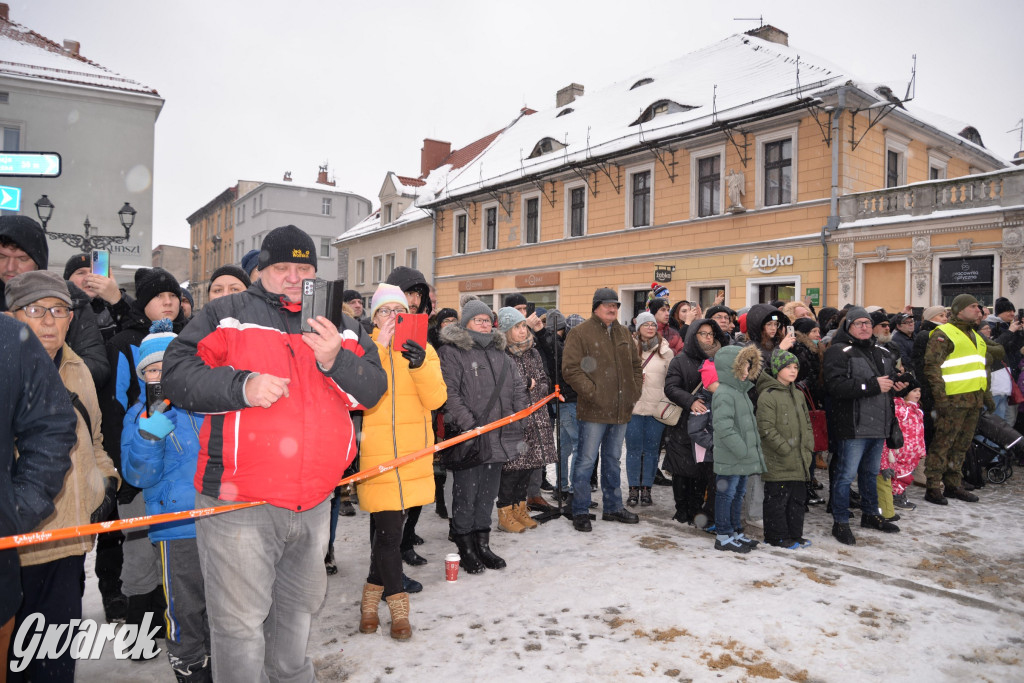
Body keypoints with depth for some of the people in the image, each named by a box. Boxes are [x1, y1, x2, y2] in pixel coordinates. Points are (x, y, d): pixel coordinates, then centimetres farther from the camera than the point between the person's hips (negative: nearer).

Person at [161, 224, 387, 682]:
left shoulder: (340, 326, 10)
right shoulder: (227, 315, 1)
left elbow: (373, 390, 2)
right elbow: (177, 374, -7)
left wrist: (336, 361, -17)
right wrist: (242, 386, -22)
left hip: (314, 503, 5)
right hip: (238, 501, -4)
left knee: (300, 606, 23)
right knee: (240, 621, 2)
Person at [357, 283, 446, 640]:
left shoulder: (423, 351, 8)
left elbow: (435, 399, -4)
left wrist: (420, 366, -21)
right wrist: (379, 348, -21)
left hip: (413, 452, 3)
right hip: (376, 453, -3)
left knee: (386, 526, 13)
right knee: (388, 529, -5)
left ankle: (373, 592, 34)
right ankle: (397, 604, 13)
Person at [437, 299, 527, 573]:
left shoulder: (499, 353, 16)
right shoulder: (451, 352, -7)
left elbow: (518, 387, 20)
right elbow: (449, 393, -15)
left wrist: (516, 416, 8)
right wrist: (468, 424, -20)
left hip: (497, 437, 7)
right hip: (467, 437, -7)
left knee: (488, 493, 14)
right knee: (465, 494, 1)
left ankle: (482, 544, 27)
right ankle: (465, 549, 15)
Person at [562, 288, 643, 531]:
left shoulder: (624, 334, 15)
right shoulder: (580, 333, -6)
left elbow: (635, 365, 23)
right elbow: (570, 369, -13)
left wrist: (635, 391, 10)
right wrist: (592, 392, -17)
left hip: (621, 410, 7)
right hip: (594, 410, -6)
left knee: (613, 459, 17)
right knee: (587, 460, -1)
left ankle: (612, 507, 28)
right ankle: (580, 512, 10)